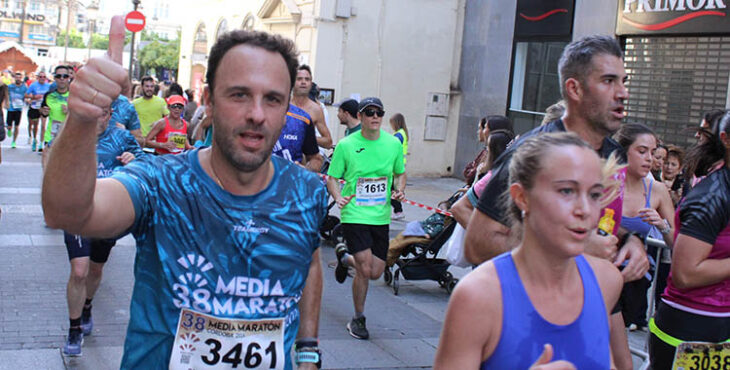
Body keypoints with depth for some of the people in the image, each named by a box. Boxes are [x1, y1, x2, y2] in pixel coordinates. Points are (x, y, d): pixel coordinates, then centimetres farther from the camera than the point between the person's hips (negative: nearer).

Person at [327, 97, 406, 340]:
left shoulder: (393, 144, 2)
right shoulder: (346, 145, -6)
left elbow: (400, 173, 17)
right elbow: (332, 178, 1)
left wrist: (399, 191, -3)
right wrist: (338, 198, -18)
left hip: (381, 216, 4)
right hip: (354, 215, -4)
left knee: (376, 273, 7)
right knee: (365, 270, -13)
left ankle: (345, 258, 41)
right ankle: (358, 319, 11)